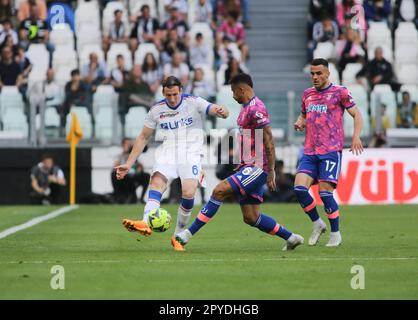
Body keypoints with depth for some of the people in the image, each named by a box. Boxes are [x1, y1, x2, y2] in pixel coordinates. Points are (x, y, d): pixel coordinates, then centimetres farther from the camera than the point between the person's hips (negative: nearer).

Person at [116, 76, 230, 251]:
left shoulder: (193, 102, -3)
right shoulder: (156, 110, 5)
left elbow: (220, 112, -12)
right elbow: (143, 137, 13)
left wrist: (221, 111, -39)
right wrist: (128, 164, 9)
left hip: (191, 154, -2)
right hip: (167, 154, 2)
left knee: (188, 193, -20)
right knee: (156, 182, -26)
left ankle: (179, 236, -2)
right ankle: (146, 224, -45)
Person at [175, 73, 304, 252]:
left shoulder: (256, 108, -14)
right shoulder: (246, 108, 18)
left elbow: (268, 141, -18)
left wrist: (271, 171, -21)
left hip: (256, 168, -10)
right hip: (248, 167, 10)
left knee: (219, 191, -19)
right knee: (251, 218, 8)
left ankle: (188, 234, -18)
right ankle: (291, 238, 18)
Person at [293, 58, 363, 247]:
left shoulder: (339, 92, 0)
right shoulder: (307, 94, 15)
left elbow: (356, 114, 0)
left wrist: (356, 136, -15)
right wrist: (300, 123, 6)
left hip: (331, 150, -5)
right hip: (310, 152, 5)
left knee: (325, 192, -10)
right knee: (299, 187, -11)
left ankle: (335, 234, 5)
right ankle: (317, 224, 10)